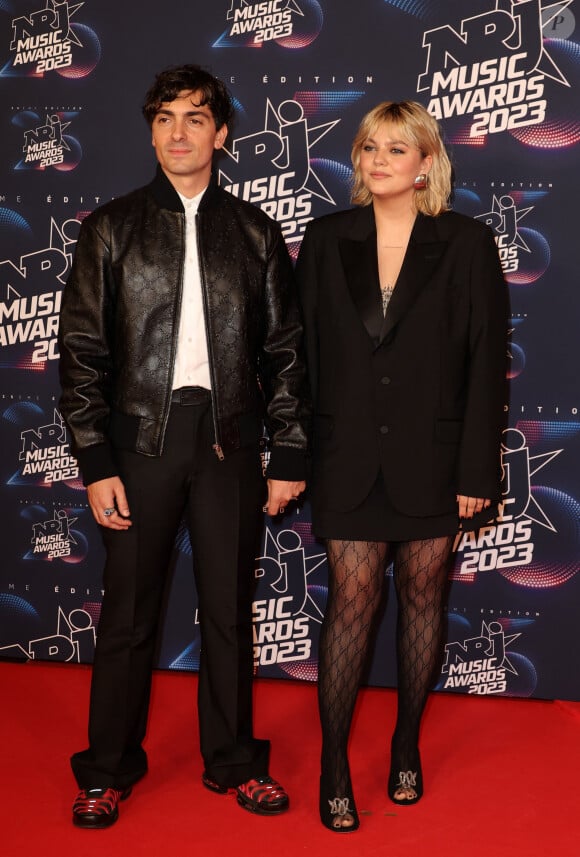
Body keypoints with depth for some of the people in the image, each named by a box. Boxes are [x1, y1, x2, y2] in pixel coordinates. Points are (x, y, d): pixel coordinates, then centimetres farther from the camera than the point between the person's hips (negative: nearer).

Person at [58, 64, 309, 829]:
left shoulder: (254, 232, 8)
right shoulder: (111, 228, 5)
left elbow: (284, 349, 7)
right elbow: (82, 350, 1)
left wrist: (289, 454, 1)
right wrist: (96, 462, -6)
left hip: (228, 437, 1)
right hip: (142, 434, -1)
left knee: (229, 607, 9)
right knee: (128, 609, 5)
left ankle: (232, 760, 25)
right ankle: (108, 769, 22)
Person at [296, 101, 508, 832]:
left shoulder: (467, 244, -2)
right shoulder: (326, 239, 3)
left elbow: (486, 364, -4)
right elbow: (305, 351, 4)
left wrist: (477, 472, -8)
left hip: (431, 456, 0)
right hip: (349, 454, 0)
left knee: (422, 594, 11)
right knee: (351, 599, 1)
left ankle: (407, 745, 28)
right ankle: (333, 763, 13)